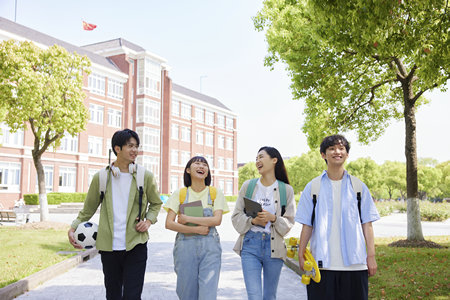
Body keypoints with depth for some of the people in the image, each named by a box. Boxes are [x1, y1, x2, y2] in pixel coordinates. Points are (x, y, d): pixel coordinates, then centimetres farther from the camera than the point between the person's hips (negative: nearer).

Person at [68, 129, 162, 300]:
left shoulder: (145, 176, 2)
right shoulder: (101, 177, 3)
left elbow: (156, 203, 16)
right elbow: (88, 209, 12)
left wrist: (149, 221, -3)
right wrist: (73, 228, -2)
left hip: (135, 245, -1)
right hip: (109, 246, 2)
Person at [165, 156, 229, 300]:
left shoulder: (216, 193, 5)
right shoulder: (180, 194, 5)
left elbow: (217, 220, -8)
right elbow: (169, 223, -2)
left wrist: (187, 219, -9)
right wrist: (196, 229, -11)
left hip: (210, 246, 0)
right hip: (185, 245, 1)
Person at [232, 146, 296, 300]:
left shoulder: (286, 189, 3)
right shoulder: (248, 185, 6)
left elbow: (289, 222, 3)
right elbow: (236, 217, 6)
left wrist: (273, 218, -16)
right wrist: (252, 221, -12)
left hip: (274, 247, 0)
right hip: (250, 245, 0)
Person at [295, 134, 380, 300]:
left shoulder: (359, 187, 9)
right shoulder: (313, 187, 6)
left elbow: (367, 224, 7)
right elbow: (307, 225, 6)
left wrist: (371, 256, 2)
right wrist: (301, 255, 0)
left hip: (354, 263, 1)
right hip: (322, 262, 0)